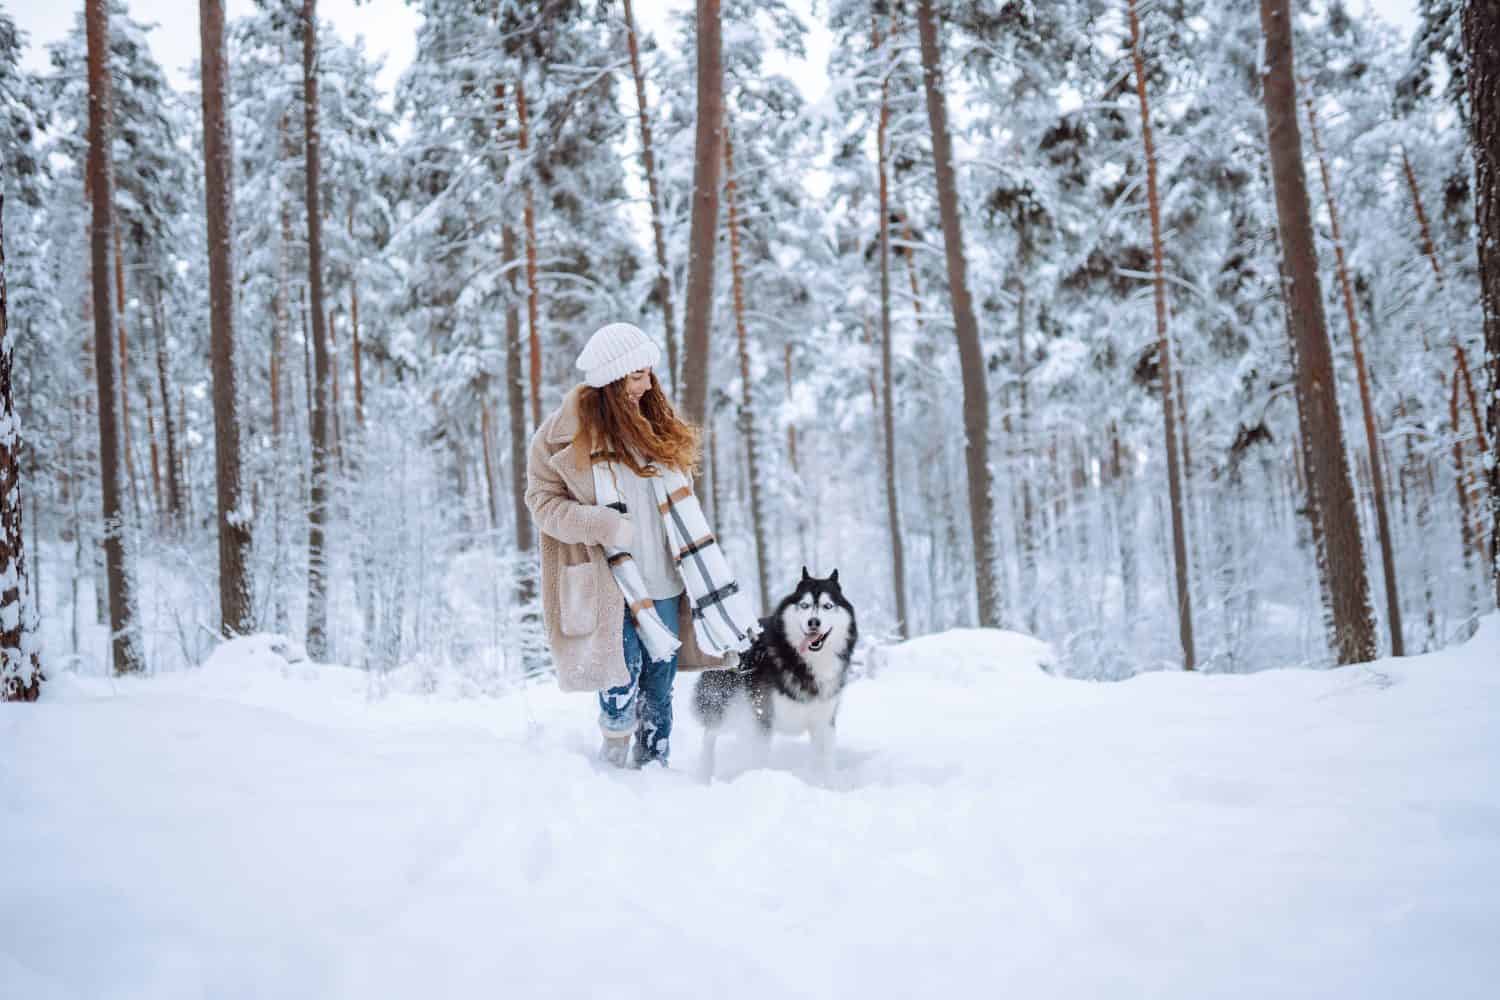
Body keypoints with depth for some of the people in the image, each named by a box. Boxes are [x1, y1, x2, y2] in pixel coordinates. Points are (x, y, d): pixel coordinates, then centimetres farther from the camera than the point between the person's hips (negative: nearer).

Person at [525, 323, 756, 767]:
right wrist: (602, 525, -18)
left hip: (661, 579, 5)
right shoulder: (567, 433, -8)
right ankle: (614, 755, 17)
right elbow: (542, 500, -3)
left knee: (660, 678, 8)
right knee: (623, 671, -10)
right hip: (607, 580, -5)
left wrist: (694, 563, 11)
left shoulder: (656, 423, 9)